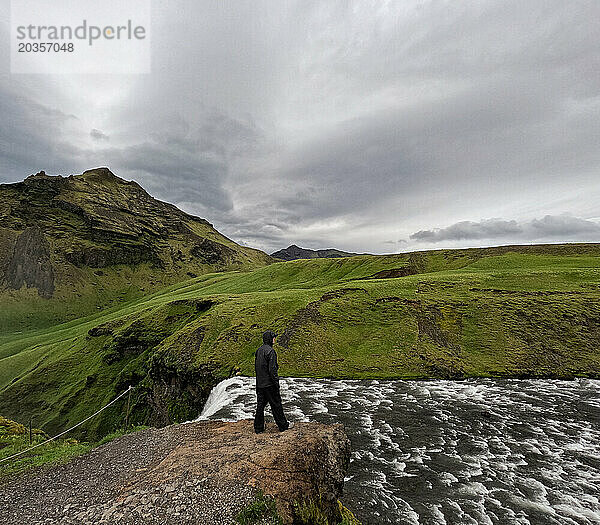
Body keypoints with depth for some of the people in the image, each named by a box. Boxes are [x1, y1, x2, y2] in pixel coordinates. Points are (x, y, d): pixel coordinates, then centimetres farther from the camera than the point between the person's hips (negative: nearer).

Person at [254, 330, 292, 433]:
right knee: (276, 405, 6)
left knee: (260, 405, 13)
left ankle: (258, 427, 20)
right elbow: (272, 369, -21)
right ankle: (283, 425, 18)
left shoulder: (258, 351, 8)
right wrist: (276, 383, -15)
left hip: (259, 384, 8)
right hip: (269, 384, -7)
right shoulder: (270, 351, -18)